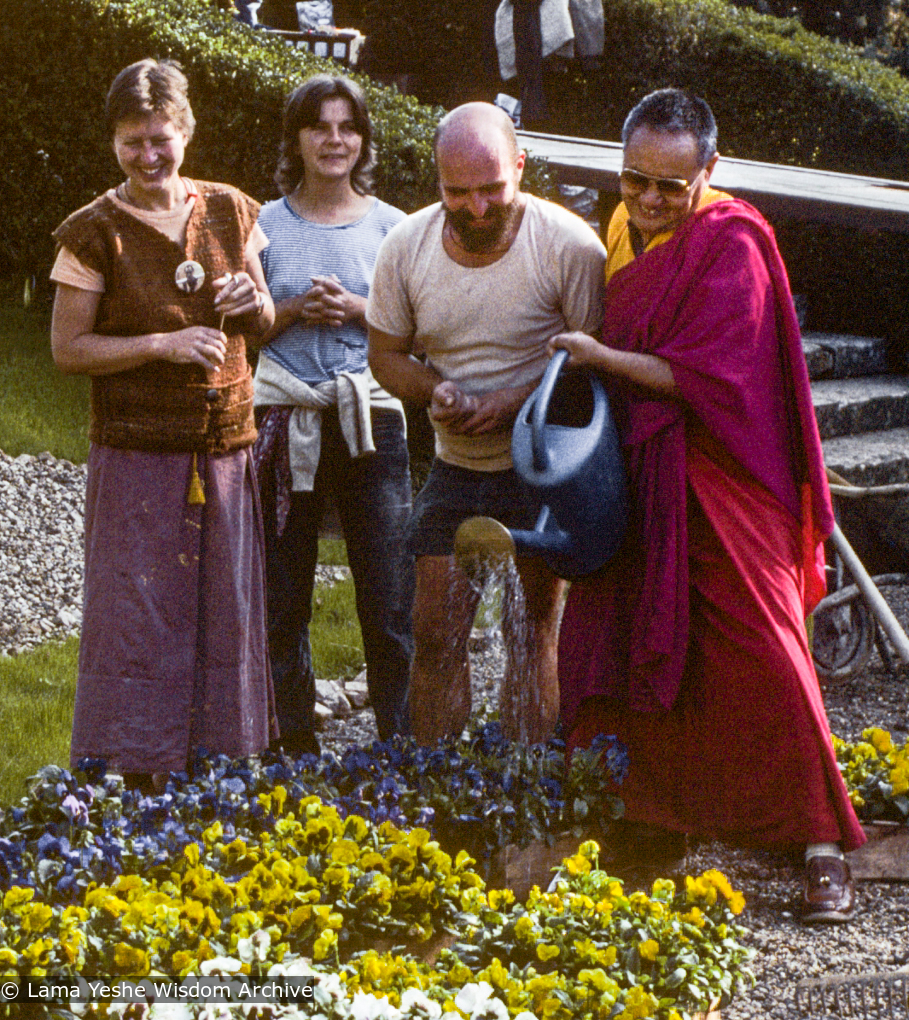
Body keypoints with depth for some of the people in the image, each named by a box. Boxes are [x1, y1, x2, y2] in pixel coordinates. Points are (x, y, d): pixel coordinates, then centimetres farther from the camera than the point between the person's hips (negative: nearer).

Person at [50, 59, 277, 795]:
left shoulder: (230, 212, 6)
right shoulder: (95, 233, -7)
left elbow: (265, 321, 15)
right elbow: (68, 349, -7)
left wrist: (251, 300, -8)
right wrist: (164, 345, -17)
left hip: (225, 450, 4)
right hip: (138, 452, -4)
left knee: (223, 611, 8)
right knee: (139, 613, -2)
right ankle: (139, 790, 6)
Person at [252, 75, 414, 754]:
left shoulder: (391, 227, 7)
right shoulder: (266, 226, 7)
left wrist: (356, 310, -9)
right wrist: (295, 310, -9)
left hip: (370, 419, -1)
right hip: (285, 418, 1)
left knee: (390, 604, -6)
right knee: (283, 599, 6)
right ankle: (296, 744, 18)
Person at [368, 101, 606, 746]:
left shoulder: (568, 245, -17)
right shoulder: (407, 246, -5)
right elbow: (386, 354, 5)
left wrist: (516, 401, -24)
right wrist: (434, 390, -16)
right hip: (455, 468, 3)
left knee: (531, 635, 3)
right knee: (436, 634, 4)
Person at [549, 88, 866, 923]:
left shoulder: (732, 245, -13)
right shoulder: (624, 234, 9)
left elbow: (711, 376, -19)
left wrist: (601, 357, -17)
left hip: (722, 492, -7)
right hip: (639, 488, 7)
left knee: (761, 658, -7)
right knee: (603, 644, 5)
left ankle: (823, 847, 1)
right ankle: (658, 823, 20)